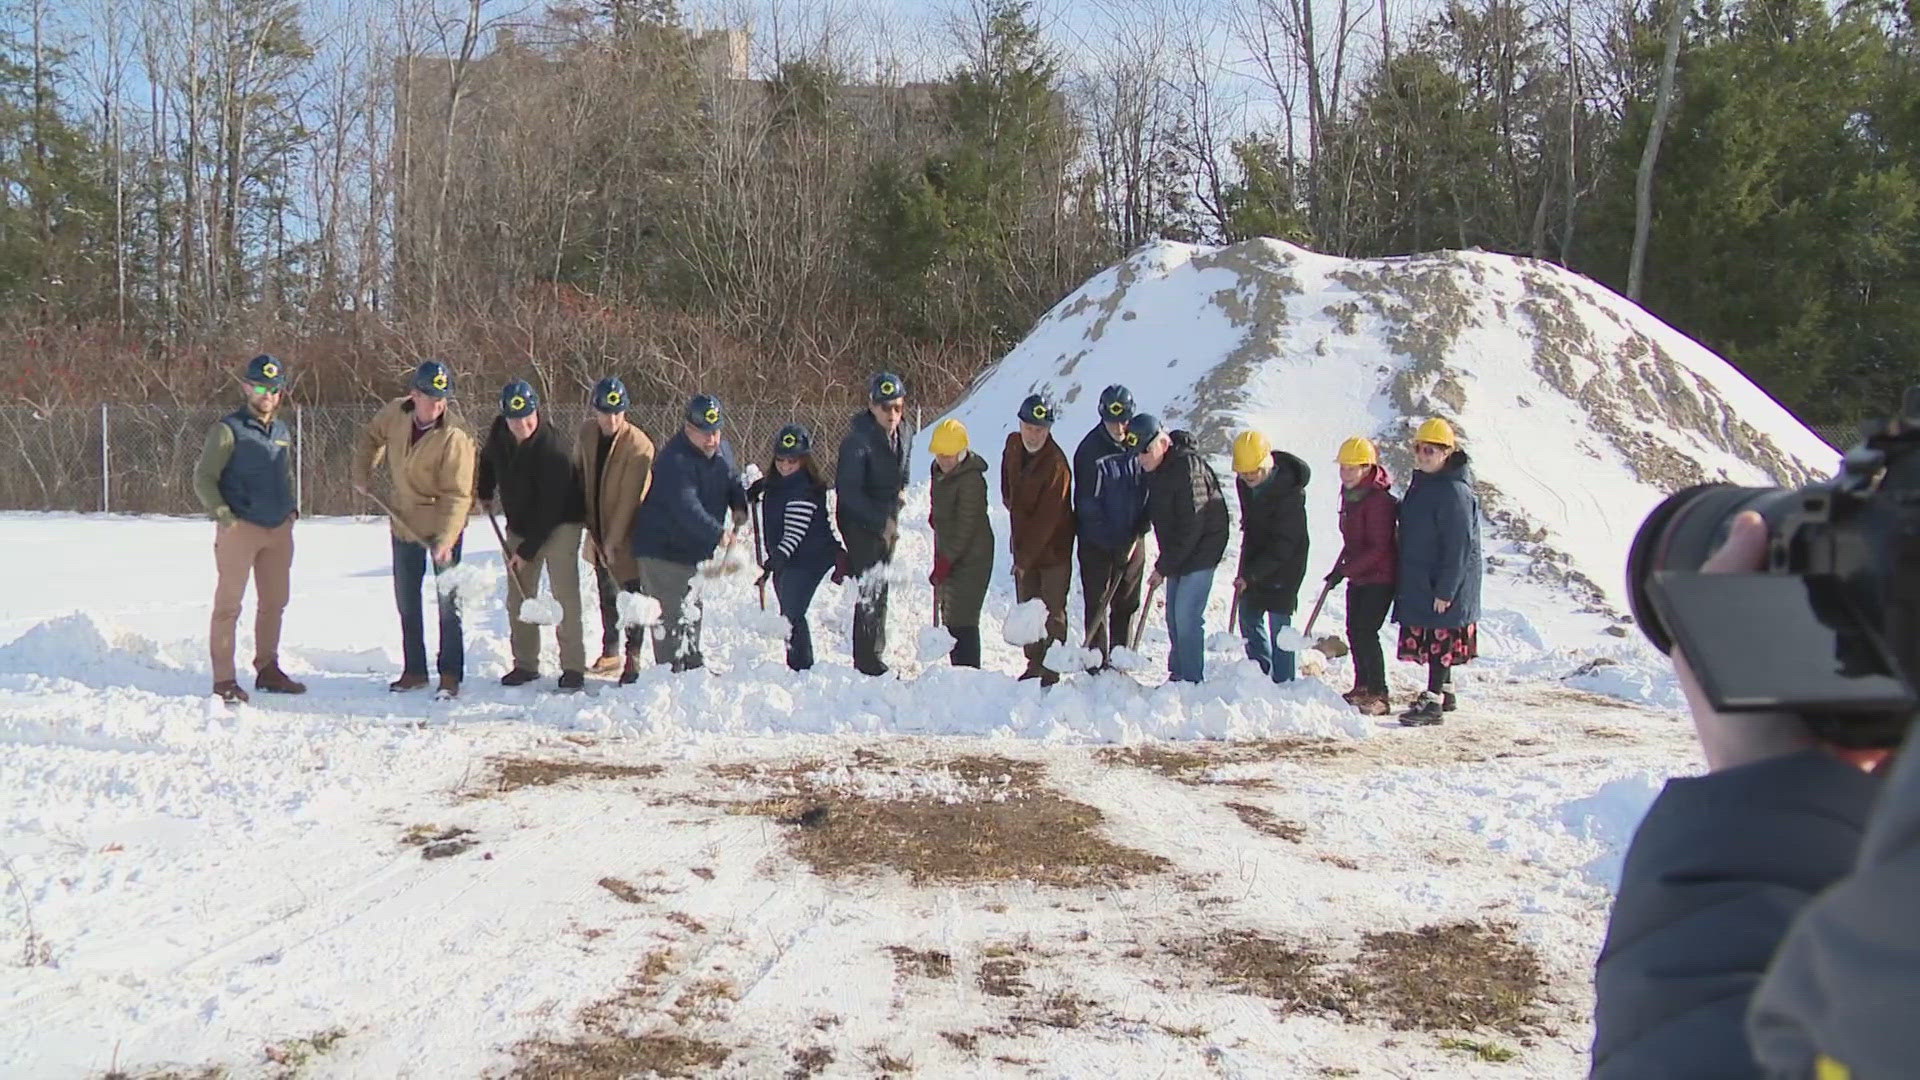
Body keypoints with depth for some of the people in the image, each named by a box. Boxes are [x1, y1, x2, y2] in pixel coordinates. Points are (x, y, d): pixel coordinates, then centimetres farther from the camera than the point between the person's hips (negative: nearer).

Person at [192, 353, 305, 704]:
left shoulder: (283, 432, 13)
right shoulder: (229, 429, -7)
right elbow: (203, 479, -8)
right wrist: (224, 517, -15)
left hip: (279, 530, 7)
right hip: (240, 529, -7)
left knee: (274, 602, 12)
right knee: (229, 604, -2)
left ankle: (268, 670, 25)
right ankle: (224, 680, 2)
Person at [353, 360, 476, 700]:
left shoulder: (455, 437, -24)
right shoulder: (396, 413, -7)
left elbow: (457, 496, -25)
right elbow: (371, 435, 17)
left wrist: (445, 540, -33)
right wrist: (362, 473, 12)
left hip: (442, 528, -6)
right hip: (404, 522, 6)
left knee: (448, 602, -4)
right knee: (406, 601, 14)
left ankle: (450, 675, 6)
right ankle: (414, 670, 27)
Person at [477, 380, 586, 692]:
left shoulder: (553, 452, -29)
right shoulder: (499, 431, -9)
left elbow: (549, 510, -25)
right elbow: (488, 458, 18)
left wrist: (527, 550, -21)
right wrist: (485, 492, 15)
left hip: (559, 525, -7)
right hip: (519, 525, 7)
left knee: (564, 594, -13)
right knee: (518, 596, 7)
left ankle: (573, 667, -10)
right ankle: (525, 664, 16)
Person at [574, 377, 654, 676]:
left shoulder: (639, 445, -21)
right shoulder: (586, 432, -3)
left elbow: (630, 497, -22)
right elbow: (578, 473, 10)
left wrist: (613, 539, -23)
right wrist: (583, 516, 4)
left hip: (627, 532, -6)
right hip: (597, 528, 6)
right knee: (606, 593, 17)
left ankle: (633, 654, 12)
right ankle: (610, 652, 29)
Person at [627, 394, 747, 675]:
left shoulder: (722, 449, 1)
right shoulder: (675, 460, -27)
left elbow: (732, 480, 19)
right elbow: (686, 507, -37)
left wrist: (739, 504, -2)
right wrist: (718, 534, -47)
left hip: (694, 547, 9)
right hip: (662, 547, -9)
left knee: (691, 608, 21)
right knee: (670, 612, -10)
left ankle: (693, 665, 35)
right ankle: (671, 671, -5)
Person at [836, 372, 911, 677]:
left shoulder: (902, 434, 1)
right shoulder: (858, 440, -22)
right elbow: (847, 490, -25)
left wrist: (901, 490, 4)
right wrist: (882, 521, -27)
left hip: (888, 521, 8)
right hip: (861, 523, -7)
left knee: (880, 586, 15)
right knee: (871, 588, -7)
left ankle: (874, 650, 28)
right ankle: (867, 660, 0)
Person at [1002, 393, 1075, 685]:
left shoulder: (1056, 464, -24)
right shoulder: (1013, 445, -2)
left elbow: (1047, 519, -24)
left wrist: (1025, 557, -23)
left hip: (1053, 547, -7)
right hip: (1023, 544, 7)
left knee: (1052, 612, 0)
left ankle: (1051, 668, 9)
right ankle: (1034, 664, 24)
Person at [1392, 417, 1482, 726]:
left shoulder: (1455, 492, -18)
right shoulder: (1421, 484, 11)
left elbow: (1460, 547, -20)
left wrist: (1445, 591, -21)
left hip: (1444, 584, -9)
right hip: (1419, 582, 9)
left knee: (1440, 641, -4)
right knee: (1434, 641, 16)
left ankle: (1433, 702, -1)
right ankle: (1444, 692, 27)